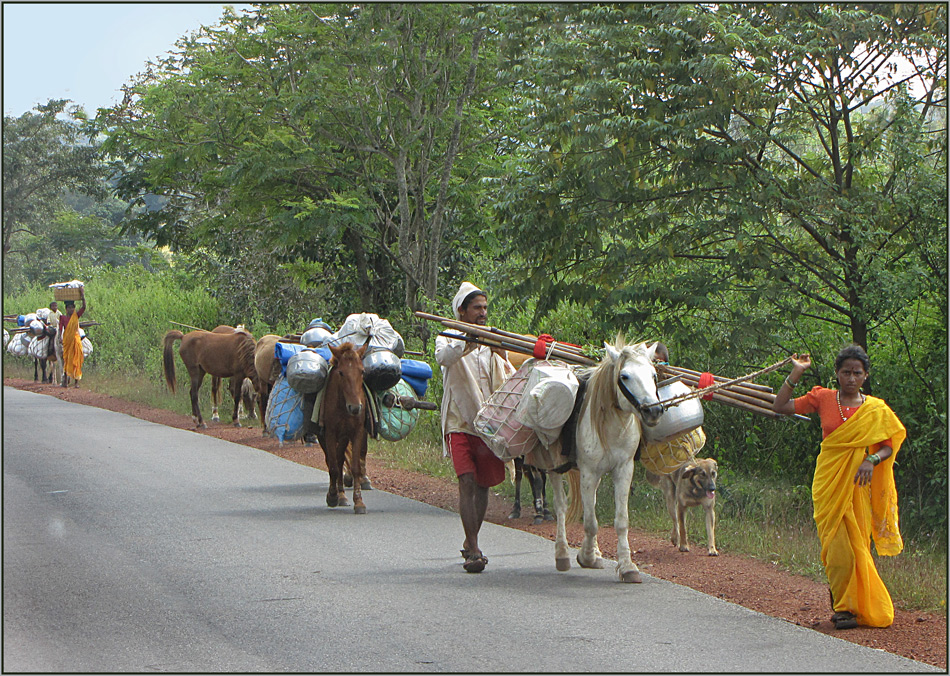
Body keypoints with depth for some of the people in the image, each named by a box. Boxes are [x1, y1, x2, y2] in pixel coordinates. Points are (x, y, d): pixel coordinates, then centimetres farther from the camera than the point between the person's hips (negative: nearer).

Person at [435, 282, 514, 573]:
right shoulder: (449, 339, 3)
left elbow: (511, 379, 9)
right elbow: (443, 357, -22)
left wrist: (503, 358, -12)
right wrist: (470, 342, -37)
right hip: (459, 422, -4)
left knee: (483, 484, 8)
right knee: (467, 482, -15)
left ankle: (470, 542, 24)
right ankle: (473, 551, -17)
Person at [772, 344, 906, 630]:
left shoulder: (877, 409, 5)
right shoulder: (824, 399, 6)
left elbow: (889, 445, 1)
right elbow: (779, 407, 4)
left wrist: (871, 460, -18)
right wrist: (795, 374, -2)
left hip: (858, 485, 1)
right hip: (828, 483, 0)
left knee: (857, 546, 1)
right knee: (838, 546, -9)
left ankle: (846, 604, 15)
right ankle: (844, 607, 3)